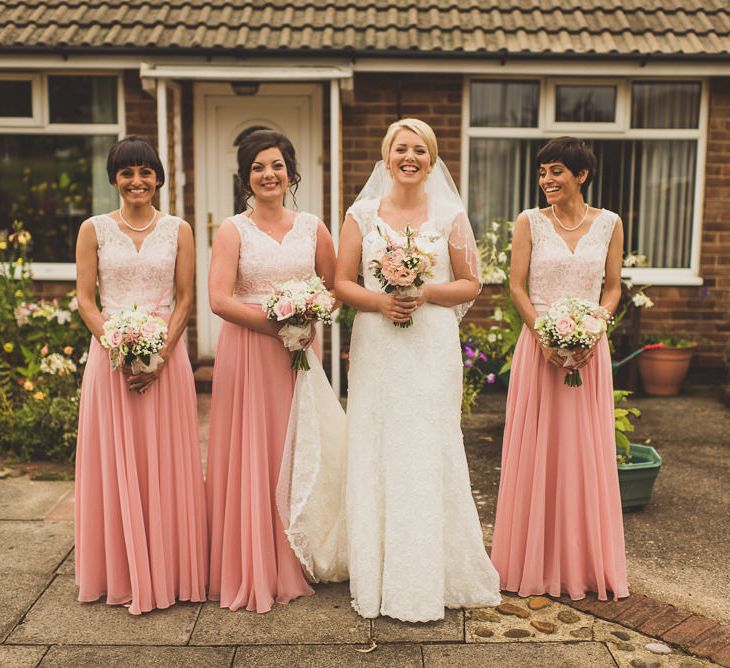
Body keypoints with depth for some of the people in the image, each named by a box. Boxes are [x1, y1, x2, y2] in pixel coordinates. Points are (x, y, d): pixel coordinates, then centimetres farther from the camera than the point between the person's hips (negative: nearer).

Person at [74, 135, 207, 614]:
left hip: (166, 355, 0)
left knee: (166, 462, 3)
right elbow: (85, 299, 2)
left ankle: (169, 572, 16)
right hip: (109, 353, 1)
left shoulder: (178, 230, 5)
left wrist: (159, 355, -11)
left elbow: (185, 299, 2)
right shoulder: (94, 229, 6)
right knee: (114, 462, 5)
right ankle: (121, 574, 19)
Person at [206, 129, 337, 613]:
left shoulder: (312, 227, 8)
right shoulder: (233, 230, -1)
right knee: (251, 458, 1)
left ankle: (293, 567, 22)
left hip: (298, 354, 3)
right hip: (247, 351, -3)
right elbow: (220, 300, -12)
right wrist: (276, 324, -16)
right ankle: (251, 571, 14)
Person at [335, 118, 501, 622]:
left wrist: (427, 294, -11)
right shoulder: (362, 214, 7)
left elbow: (471, 284, 6)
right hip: (376, 348, 1)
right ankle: (379, 577, 15)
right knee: (376, 454, 3)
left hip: (432, 348, -1)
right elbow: (342, 283, 6)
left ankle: (428, 578, 12)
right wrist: (380, 301, -12)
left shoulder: (451, 216, 5)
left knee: (428, 454, -1)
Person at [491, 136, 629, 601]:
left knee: (587, 452, 6)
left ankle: (586, 563, 21)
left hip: (589, 349, 1)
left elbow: (613, 288, 7)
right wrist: (545, 336, -14)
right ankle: (536, 563, 17)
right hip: (539, 346, -1)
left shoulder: (609, 224, 5)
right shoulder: (530, 222, 2)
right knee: (536, 451, 3)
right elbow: (517, 287, -1)